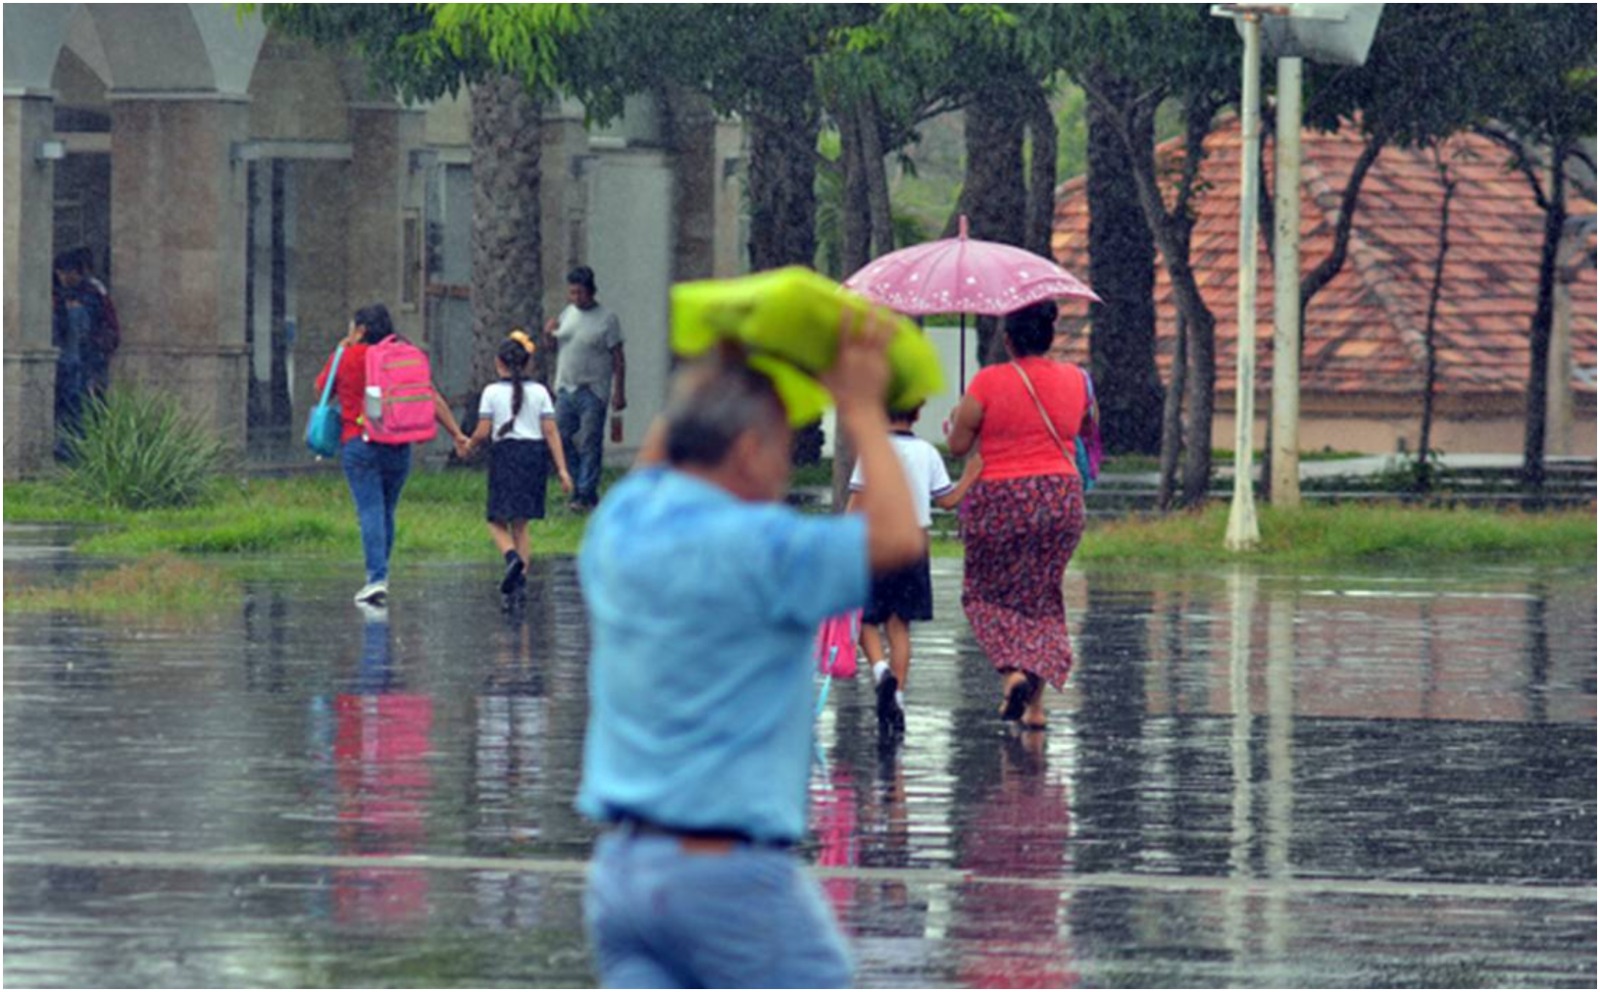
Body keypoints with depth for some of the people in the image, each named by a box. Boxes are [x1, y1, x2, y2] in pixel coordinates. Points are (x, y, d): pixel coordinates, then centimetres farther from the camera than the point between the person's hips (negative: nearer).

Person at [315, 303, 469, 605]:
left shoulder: (345, 358, -1)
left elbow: (322, 390, 15)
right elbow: (434, 399, 5)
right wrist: (456, 433, 8)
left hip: (359, 444, -4)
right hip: (399, 447, 4)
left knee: (371, 512, -8)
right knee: (386, 512, 15)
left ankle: (377, 578, -19)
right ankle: (380, 575, 21)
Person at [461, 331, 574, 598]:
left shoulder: (492, 392, -3)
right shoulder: (539, 392, 4)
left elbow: (482, 432, -4)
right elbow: (551, 432, 1)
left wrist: (469, 444, 18)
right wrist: (562, 469, 1)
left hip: (505, 453, -3)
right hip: (536, 453, 3)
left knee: (498, 521, 2)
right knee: (521, 522, 13)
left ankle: (513, 557, -26)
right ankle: (522, 574, 5)